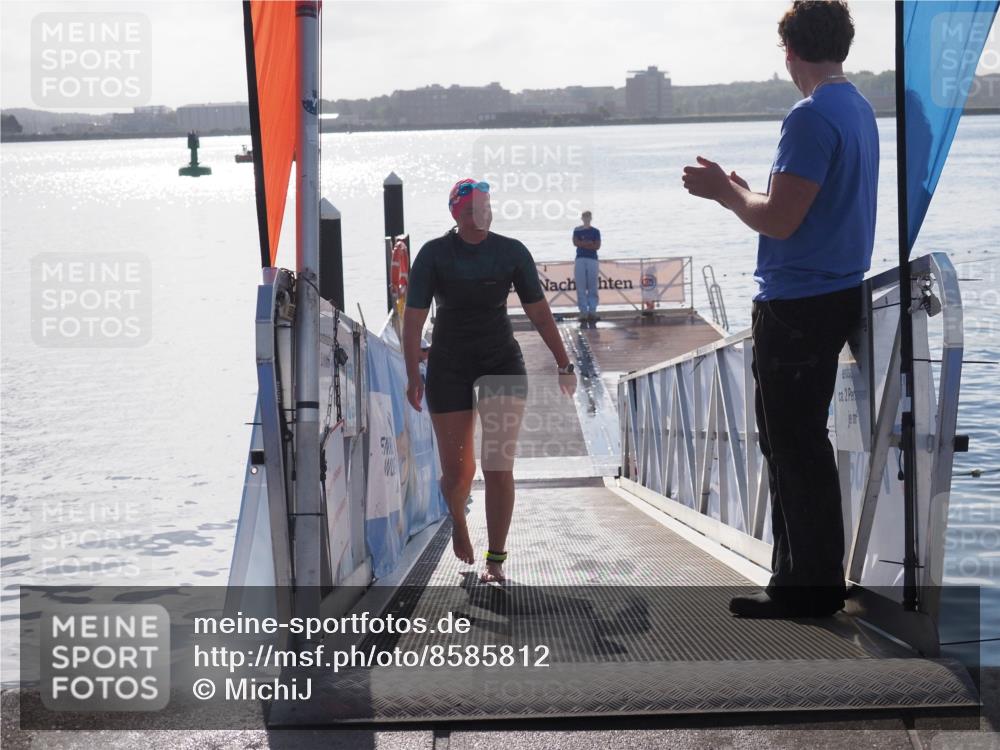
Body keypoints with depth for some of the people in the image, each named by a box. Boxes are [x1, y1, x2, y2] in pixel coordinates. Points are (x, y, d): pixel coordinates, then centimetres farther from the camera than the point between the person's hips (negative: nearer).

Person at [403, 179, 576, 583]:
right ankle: (458, 517, 41)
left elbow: (539, 311, 2)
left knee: (499, 468, -10)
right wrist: (413, 375, -15)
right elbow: (413, 317, -8)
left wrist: (564, 364, 2)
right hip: (449, 367, 0)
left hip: (502, 364, 1)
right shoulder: (434, 254, -7)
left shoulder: (511, 252, -3)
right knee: (456, 471, 5)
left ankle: (496, 561, -3)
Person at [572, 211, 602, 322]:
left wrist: (582, 244, -5)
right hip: (580, 259, 0)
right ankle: (583, 312, -6)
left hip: (592, 260, 0)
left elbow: (597, 246, -2)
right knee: (581, 288, -5)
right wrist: (589, 243, -8)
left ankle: (592, 312, -5)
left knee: (593, 287, -4)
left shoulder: (595, 231, 10)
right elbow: (575, 243, -4)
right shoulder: (577, 230, 11)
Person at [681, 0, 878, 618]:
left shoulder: (813, 118, -18)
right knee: (795, 443, 17)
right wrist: (738, 190, 22)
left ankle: (812, 588, 3)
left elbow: (780, 220, -20)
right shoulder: (860, 111, 12)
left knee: (795, 446, -3)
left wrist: (722, 192, -5)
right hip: (838, 295, 10)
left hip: (797, 306, -10)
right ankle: (804, 577, 23)